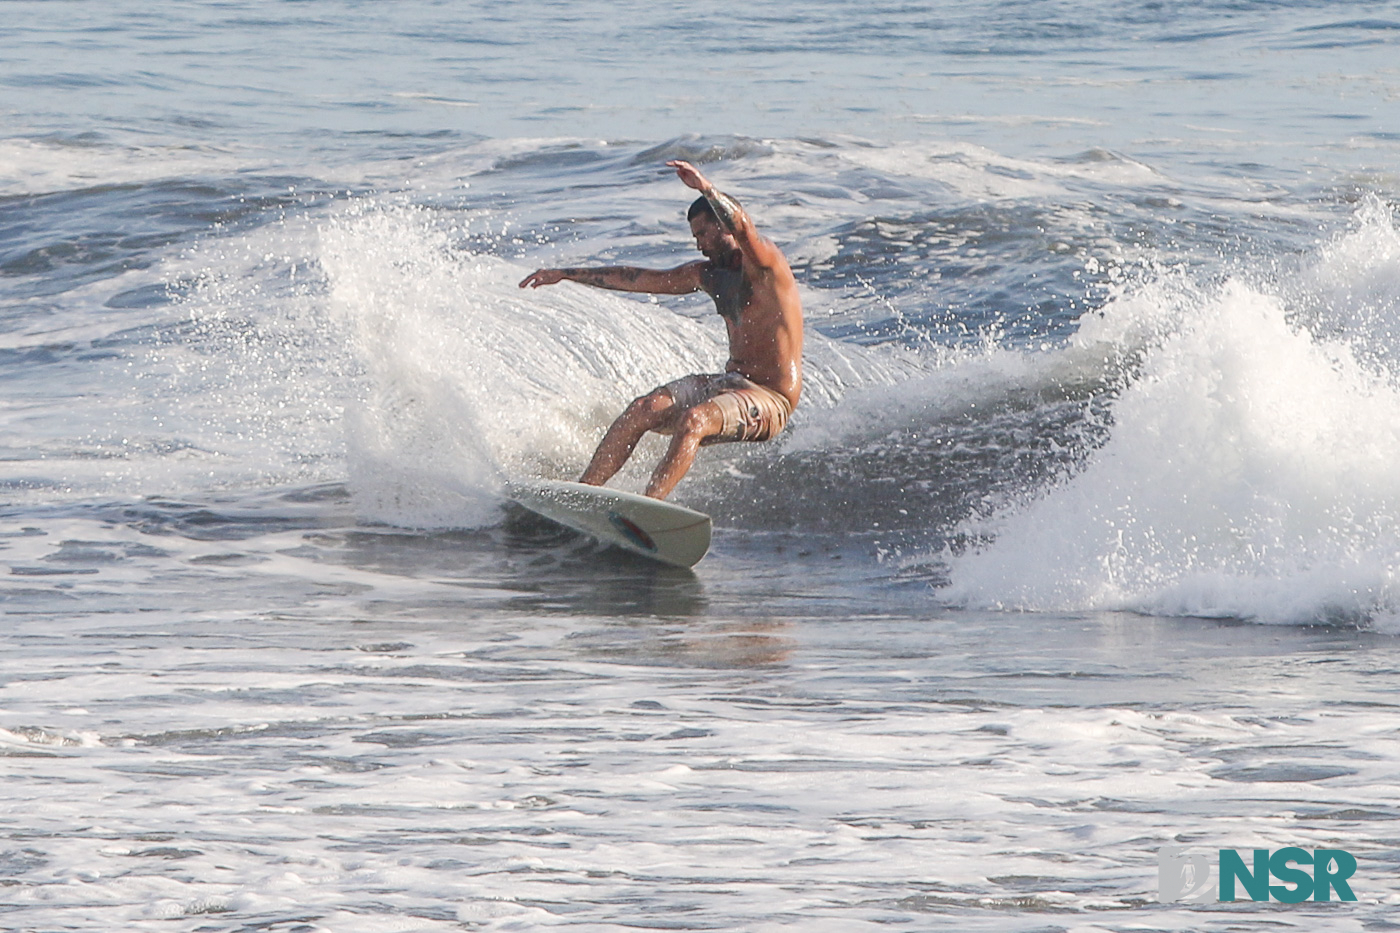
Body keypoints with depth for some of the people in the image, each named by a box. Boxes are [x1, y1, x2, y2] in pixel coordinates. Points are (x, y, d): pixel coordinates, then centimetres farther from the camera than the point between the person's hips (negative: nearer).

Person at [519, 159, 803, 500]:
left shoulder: (763, 261, -10)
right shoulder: (708, 274, 15)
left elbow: (742, 229, -33)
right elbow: (639, 279, 21)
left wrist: (705, 188, -49)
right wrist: (566, 274, 23)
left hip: (770, 399, -8)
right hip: (728, 383, 8)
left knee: (694, 419, -32)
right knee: (644, 409, -10)